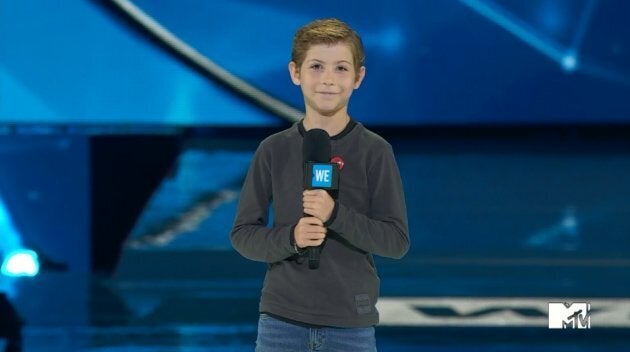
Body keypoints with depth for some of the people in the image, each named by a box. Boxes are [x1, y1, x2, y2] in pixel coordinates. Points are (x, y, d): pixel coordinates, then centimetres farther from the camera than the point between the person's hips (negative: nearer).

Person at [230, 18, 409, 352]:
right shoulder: (274, 150, 2)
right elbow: (243, 234, 4)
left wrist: (335, 214, -20)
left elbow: (397, 240, -4)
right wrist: (290, 237, -17)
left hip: (351, 324, -1)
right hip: (281, 320, 1)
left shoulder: (375, 152, -2)